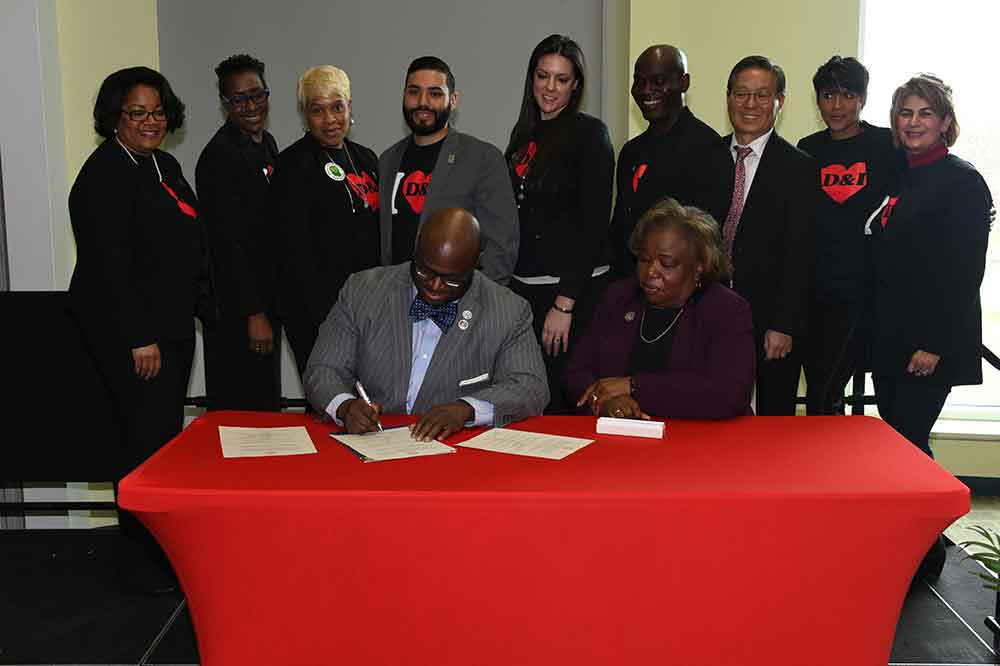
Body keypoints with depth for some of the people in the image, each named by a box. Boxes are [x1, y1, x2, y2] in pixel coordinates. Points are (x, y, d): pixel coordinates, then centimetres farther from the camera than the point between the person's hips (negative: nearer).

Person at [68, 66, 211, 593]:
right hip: (129, 335, -9)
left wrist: (207, 308, 16)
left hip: (172, 327, 9)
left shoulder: (165, 166, 14)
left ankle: (164, 546, 25)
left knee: (167, 435, 13)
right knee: (148, 441, -5)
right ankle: (139, 559, 8)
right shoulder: (105, 174, -12)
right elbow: (108, 265, -18)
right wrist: (138, 339, -20)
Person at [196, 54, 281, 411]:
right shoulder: (218, 157, -17)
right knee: (245, 408, 0)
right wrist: (254, 314, -21)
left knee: (267, 402, 18)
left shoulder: (267, 142, 10)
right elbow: (228, 243, -20)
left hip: (266, 298, 9)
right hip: (239, 309, -9)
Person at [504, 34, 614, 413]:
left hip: (574, 291, -6)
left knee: (564, 403, -2)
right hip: (522, 287, 6)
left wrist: (564, 304, -16)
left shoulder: (589, 133, -7)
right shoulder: (525, 136, 13)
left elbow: (594, 223, -13)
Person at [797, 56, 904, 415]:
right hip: (812, 294, 4)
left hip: (862, 294, -4)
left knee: (821, 401, -9)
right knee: (819, 392, 11)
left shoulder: (889, 146, 0)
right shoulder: (808, 151, 10)